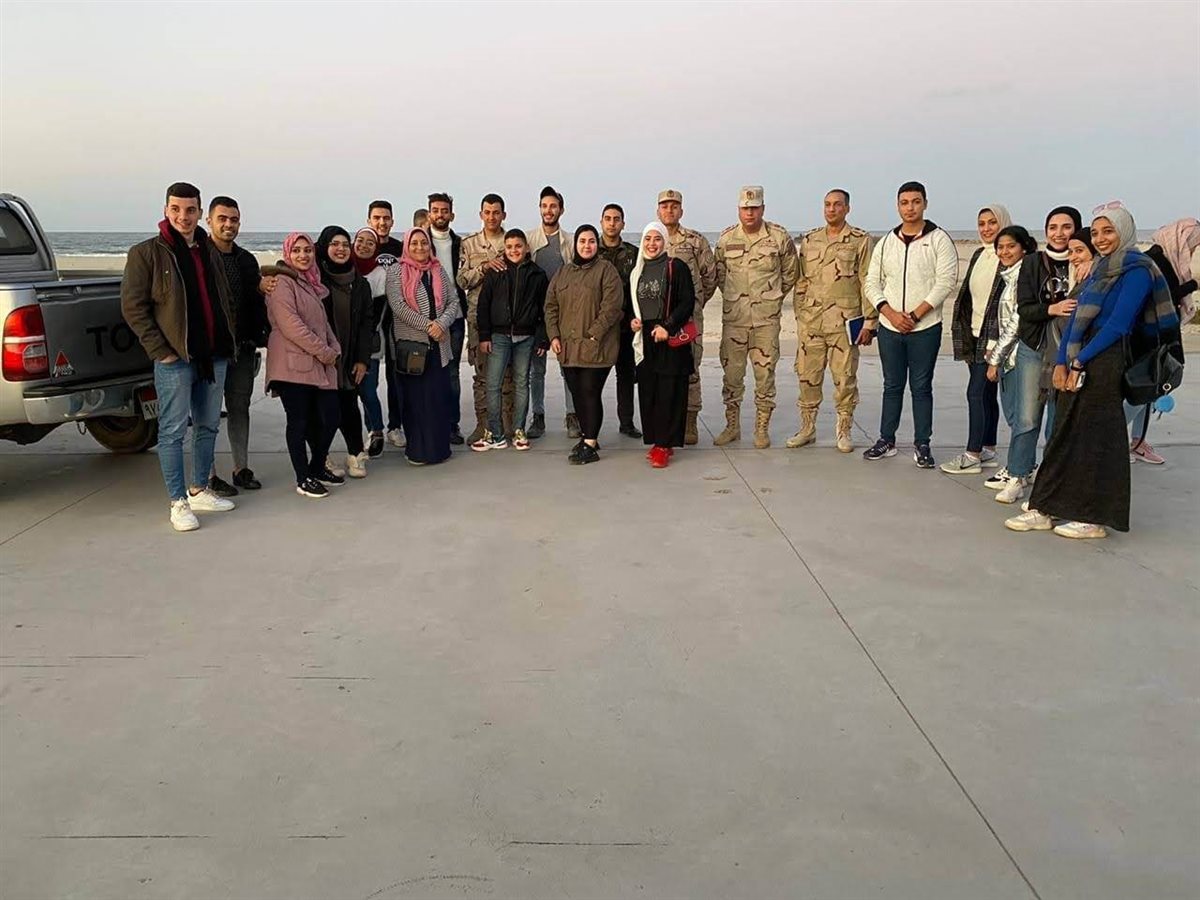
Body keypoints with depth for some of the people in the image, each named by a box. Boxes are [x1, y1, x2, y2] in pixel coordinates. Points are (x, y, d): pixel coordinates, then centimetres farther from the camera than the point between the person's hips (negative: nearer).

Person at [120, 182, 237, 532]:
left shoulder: (210, 251, 13)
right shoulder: (146, 253, -4)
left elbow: (225, 299, 21)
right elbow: (133, 307, -7)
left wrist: (229, 339, 9)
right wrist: (159, 351, -13)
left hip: (214, 355, 6)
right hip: (175, 358, -6)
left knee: (208, 427, 13)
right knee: (173, 430, -2)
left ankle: (199, 491, 26)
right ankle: (178, 503, 5)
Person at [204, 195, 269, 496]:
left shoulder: (247, 260, 13)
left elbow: (257, 303, 17)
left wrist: (261, 336, 6)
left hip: (242, 348, 6)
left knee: (240, 408, 12)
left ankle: (241, 468, 21)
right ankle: (209, 475, 8)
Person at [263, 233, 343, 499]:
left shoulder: (311, 282, 21)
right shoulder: (282, 282, -7)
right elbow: (290, 324, -16)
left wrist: (334, 349, 5)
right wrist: (324, 352, -14)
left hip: (319, 365, 8)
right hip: (293, 364, -8)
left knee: (331, 417, 6)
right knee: (299, 421, -1)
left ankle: (317, 468, 26)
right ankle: (303, 479, 10)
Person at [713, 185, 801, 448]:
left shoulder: (780, 237, -1)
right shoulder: (726, 238, 3)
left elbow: (791, 273, 11)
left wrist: (773, 298, 12)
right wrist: (733, 297, 14)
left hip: (767, 317, -1)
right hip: (733, 316, 2)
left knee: (765, 372, 2)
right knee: (732, 372, 5)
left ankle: (762, 429, 12)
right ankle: (732, 426, 17)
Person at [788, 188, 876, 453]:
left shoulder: (861, 240, 1)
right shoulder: (809, 241, 11)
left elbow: (868, 283, -2)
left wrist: (869, 321, -7)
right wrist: (799, 317, 10)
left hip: (844, 321, -3)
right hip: (811, 322, 3)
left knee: (845, 378, 3)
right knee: (807, 376, 6)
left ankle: (844, 431, 15)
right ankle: (807, 428, 18)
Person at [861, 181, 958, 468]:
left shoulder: (939, 240, -3)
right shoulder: (886, 242, 9)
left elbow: (945, 282, -11)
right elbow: (872, 282, 7)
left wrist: (914, 315, -15)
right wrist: (890, 313, -9)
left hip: (925, 328, -3)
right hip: (889, 327, 3)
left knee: (921, 387, 2)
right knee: (892, 386, 11)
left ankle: (922, 445, 10)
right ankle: (886, 440, 20)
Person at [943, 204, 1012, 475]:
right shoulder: (979, 255, 14)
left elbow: (1011, 301, -17)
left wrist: (995, 341, -24)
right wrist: (964, 339, 15)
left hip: (994, 337, -8)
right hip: (975, 335, 8)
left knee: (976, 392, -8)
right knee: (987, 394, 12)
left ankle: (972, 456, -2)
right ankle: (988, 452, 19)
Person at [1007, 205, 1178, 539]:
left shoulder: (1136, 270, -7)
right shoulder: (1098, 270, 18)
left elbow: (1118, 324, -14)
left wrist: (1080, 361, -14)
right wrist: (1062, 362, 2)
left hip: (1106, 364, -8)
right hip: (1077, 364, 8)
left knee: (1097, 438, -2)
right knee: (1063, 435, 7)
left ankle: (1095, 518, 7)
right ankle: (1045, 510, 10)